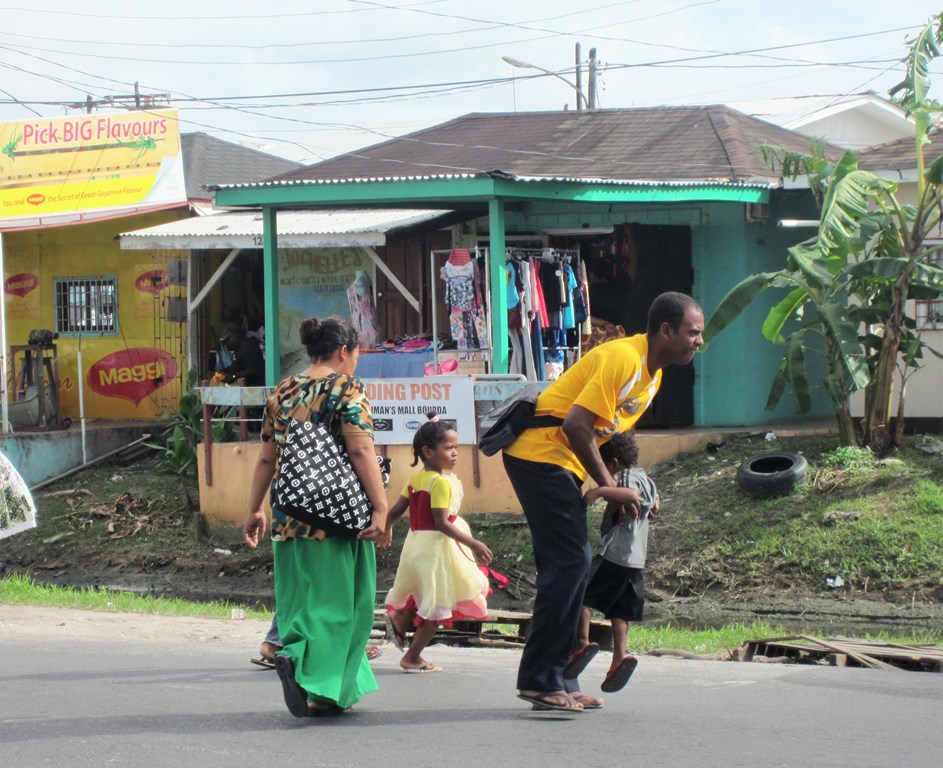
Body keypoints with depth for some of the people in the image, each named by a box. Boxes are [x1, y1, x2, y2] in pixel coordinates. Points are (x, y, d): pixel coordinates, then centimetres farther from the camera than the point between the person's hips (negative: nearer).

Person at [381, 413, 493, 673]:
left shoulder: (416, 478, 6)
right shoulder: (441, 483, -18)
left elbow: (396, 510, 11)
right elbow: (442, 523, -23)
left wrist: (386, 529, 32)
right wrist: (473, 544, -24)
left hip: (415, 541, 8)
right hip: (436, 547, -8)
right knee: (437, 605, 4)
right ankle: (412, 658, 8)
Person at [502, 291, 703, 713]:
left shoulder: (652, 373, 12)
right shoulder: (622, 359, -20)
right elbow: (576, 426, -25)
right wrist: (609, 486, -17)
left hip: (561, 465, 10)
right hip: (540, 454, -10)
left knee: (571, 565, 10)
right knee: (568, 563, -13)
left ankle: (550, 678, 14)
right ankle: (539, 681, -11)